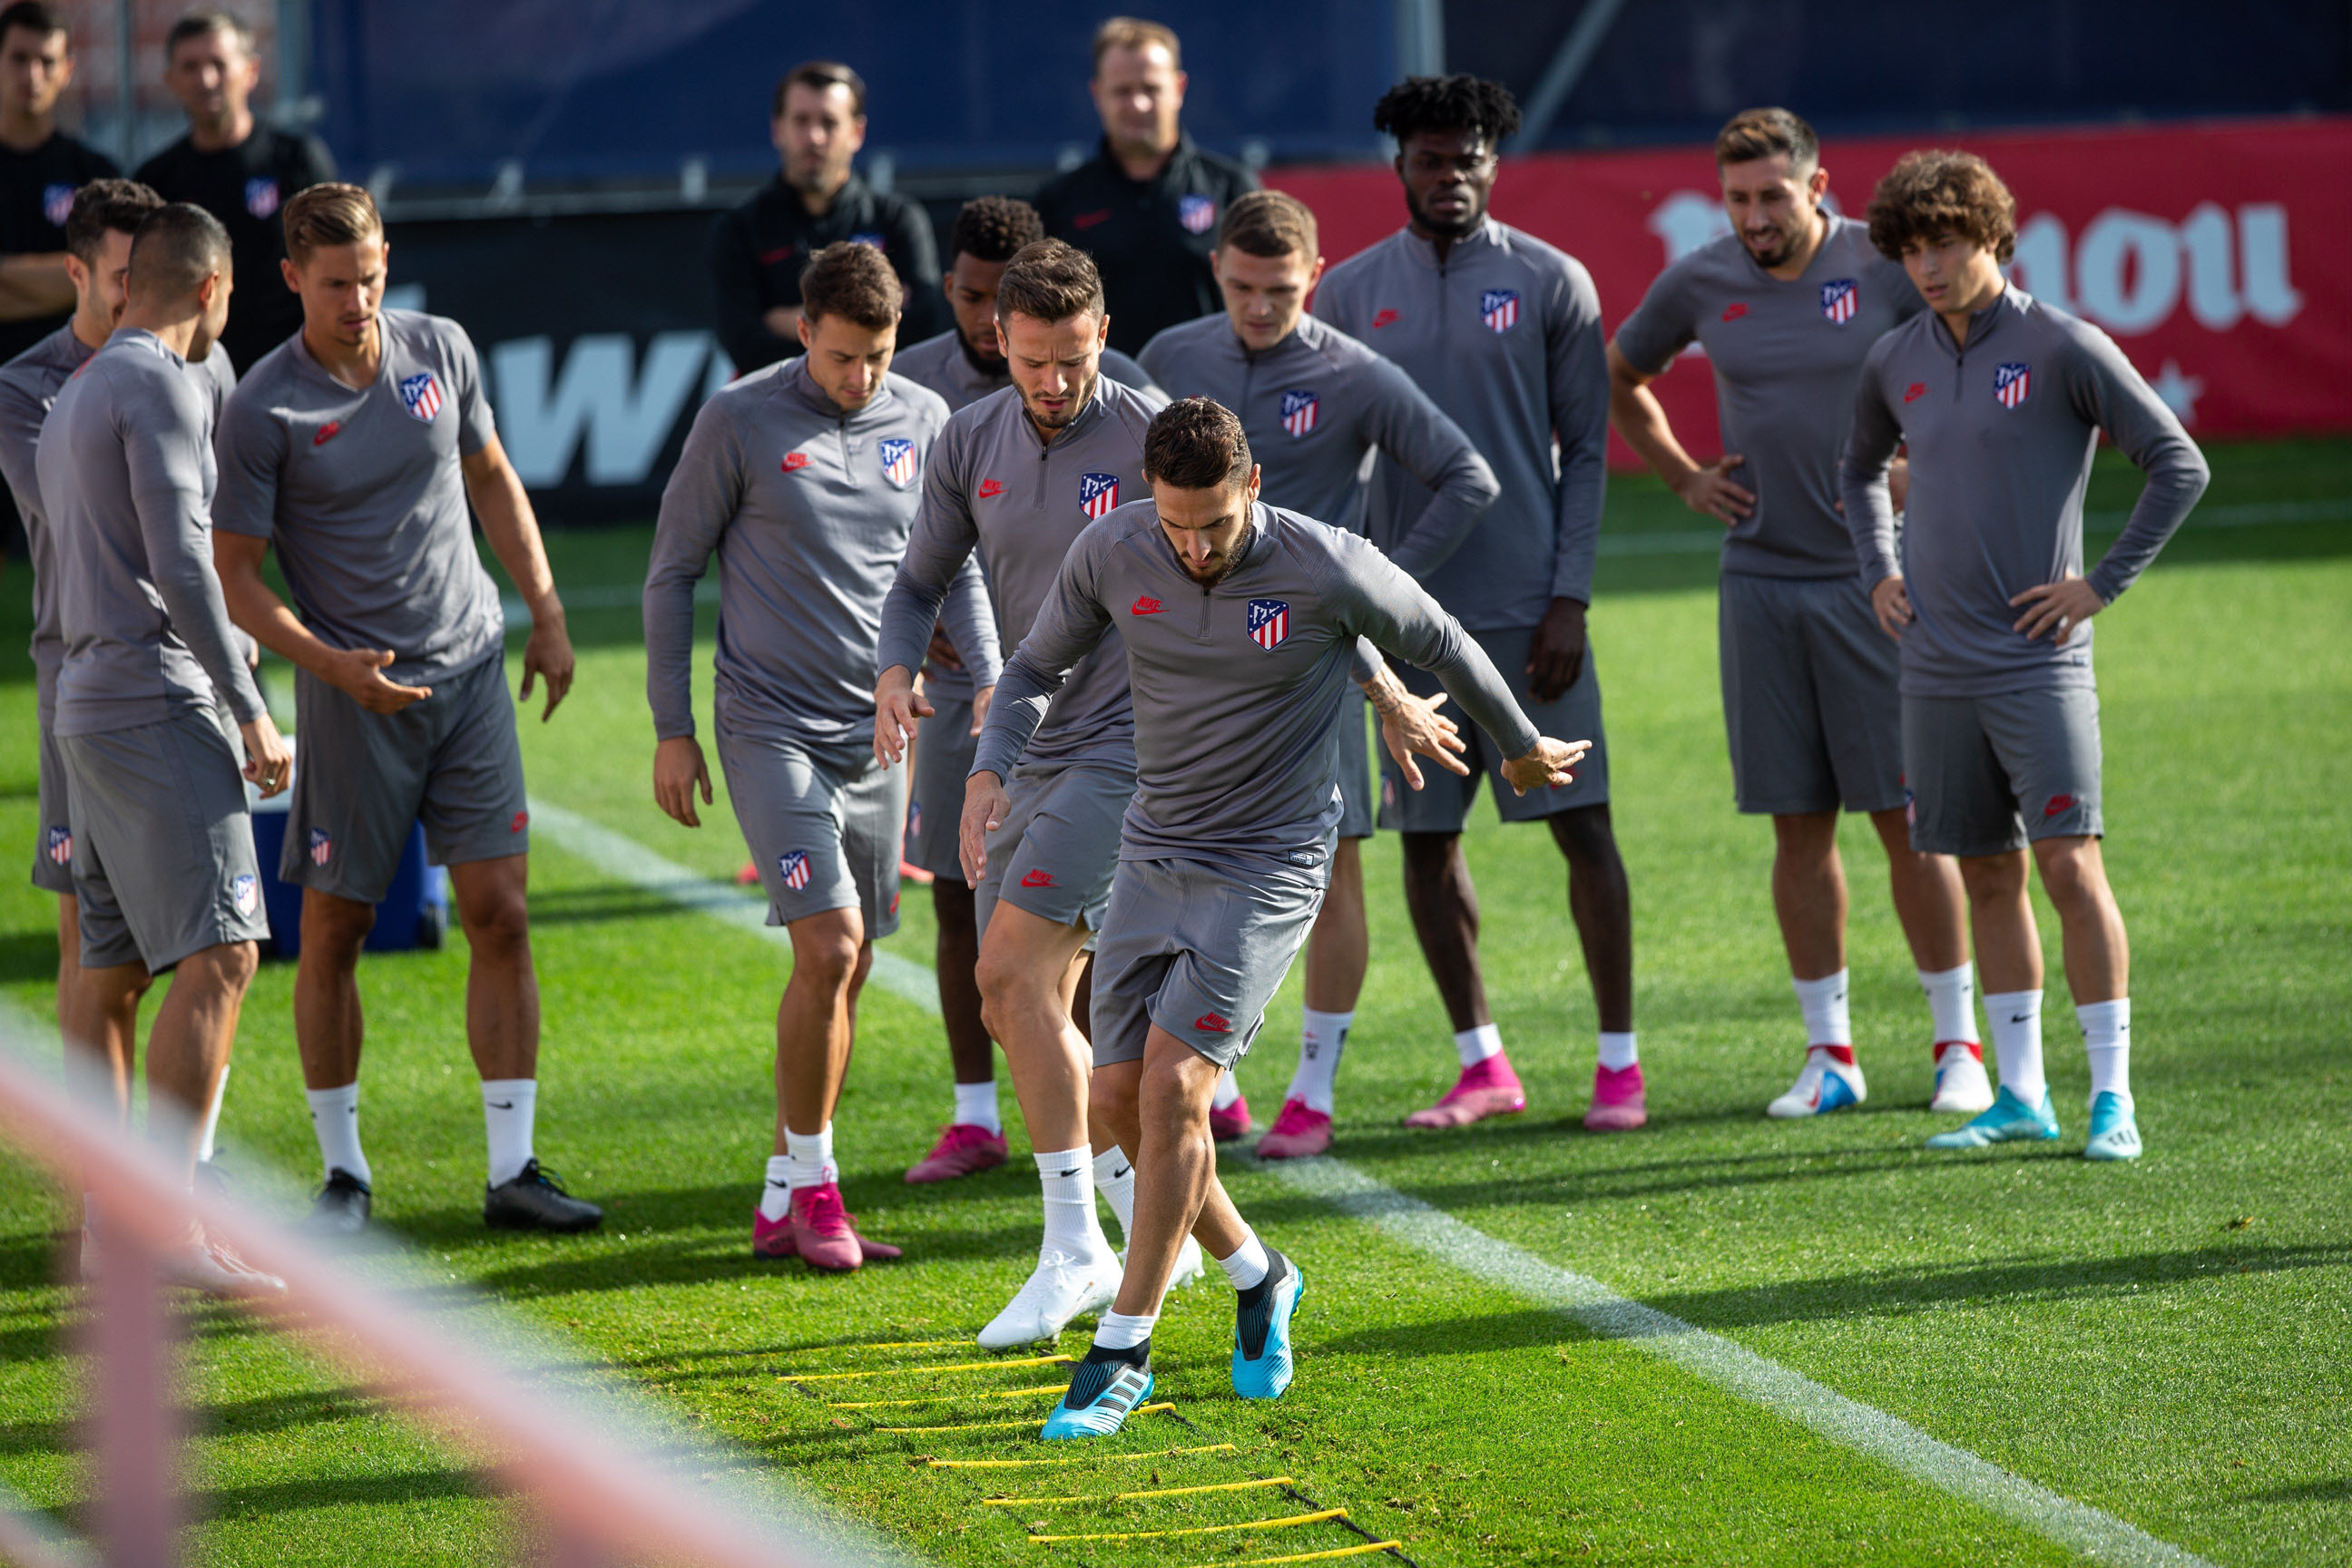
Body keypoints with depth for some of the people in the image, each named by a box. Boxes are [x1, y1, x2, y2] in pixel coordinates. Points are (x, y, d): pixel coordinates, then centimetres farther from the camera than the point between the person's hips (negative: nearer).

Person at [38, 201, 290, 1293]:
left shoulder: (76, 396, 21)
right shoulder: (160, 388, -9)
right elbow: (181, 566, -17)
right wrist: (250, 710, -15)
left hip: (88, 703, 10)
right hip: (158, 703, -10)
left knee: (110, 967, 9)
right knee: (217, 955, -14)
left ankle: (107, 1223, 10)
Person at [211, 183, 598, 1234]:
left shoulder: (439, 350, 4)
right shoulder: (263, 409, -10)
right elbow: (234, 574, -7)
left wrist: (546, 615, 13)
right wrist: (331, 664, -19)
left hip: (471, 671, 4)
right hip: (354, 696, -4)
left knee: (500, 914, -2)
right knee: (334, 928, 2)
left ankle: (513, 1169, 1)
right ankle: (343, 1168, 16)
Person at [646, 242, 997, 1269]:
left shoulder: (922, 422, 6)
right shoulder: (741, 421, -6)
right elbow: (672, 572, 1)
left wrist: (989, 680, 0)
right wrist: (671, 731, -1)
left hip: (878, 732, 5)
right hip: (771, 723, -5)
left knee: (846, 971, 6)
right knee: (828, 947, -16)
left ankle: (784, 1202, 14)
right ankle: (811, 1181, -3)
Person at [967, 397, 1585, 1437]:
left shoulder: (1329, 570, -18)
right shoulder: (1113, 553, -7)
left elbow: (1441, 647, 1)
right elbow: (1037, 667, 11)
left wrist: (1522, 749, 17)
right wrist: (989, 772, -7)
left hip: (1270, 870, -5)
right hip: (1153, 853, 5)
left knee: (1172, 1087, -16)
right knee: (1123, 1098, 0)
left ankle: (1122, 1352, -7)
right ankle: (1257, 1279, 26)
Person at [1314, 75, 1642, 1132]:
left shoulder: (1551, 283, 1)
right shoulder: (1349, 295, 6)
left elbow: (1585, 449, 1)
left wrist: (1568, 599, -7)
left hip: (1528, 609, -2)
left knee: (1582, 823, -4)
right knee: (1426, 836, 5)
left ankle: (1619, 1062, 5)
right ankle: (1482, 1064, 17)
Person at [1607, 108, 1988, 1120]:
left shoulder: (1885, 269, -6)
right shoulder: (1697, 285, 4)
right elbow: (1619, 380, 22)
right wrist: (1682, 477, 12)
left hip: (1874, 577, -3)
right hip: (1759, 579, 3)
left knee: (1907, 814, -2)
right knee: (1798, 825, 4)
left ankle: (1957, 1044, 5)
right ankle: (1829, 1051, 11)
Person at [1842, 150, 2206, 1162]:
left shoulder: (2063, 348, -7)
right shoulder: (1896, 363, 9)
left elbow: (2179, 467, -5)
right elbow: (1860, 470, 30)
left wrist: (2103, 584, -8)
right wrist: (1880, 573, 15)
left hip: (2039, 661, -5)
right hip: (1936, 664, 5)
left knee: (2069, 864, -11)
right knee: (1987, 876, 8)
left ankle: (2112, 1098, -8)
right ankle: (2021, 1095, 14)